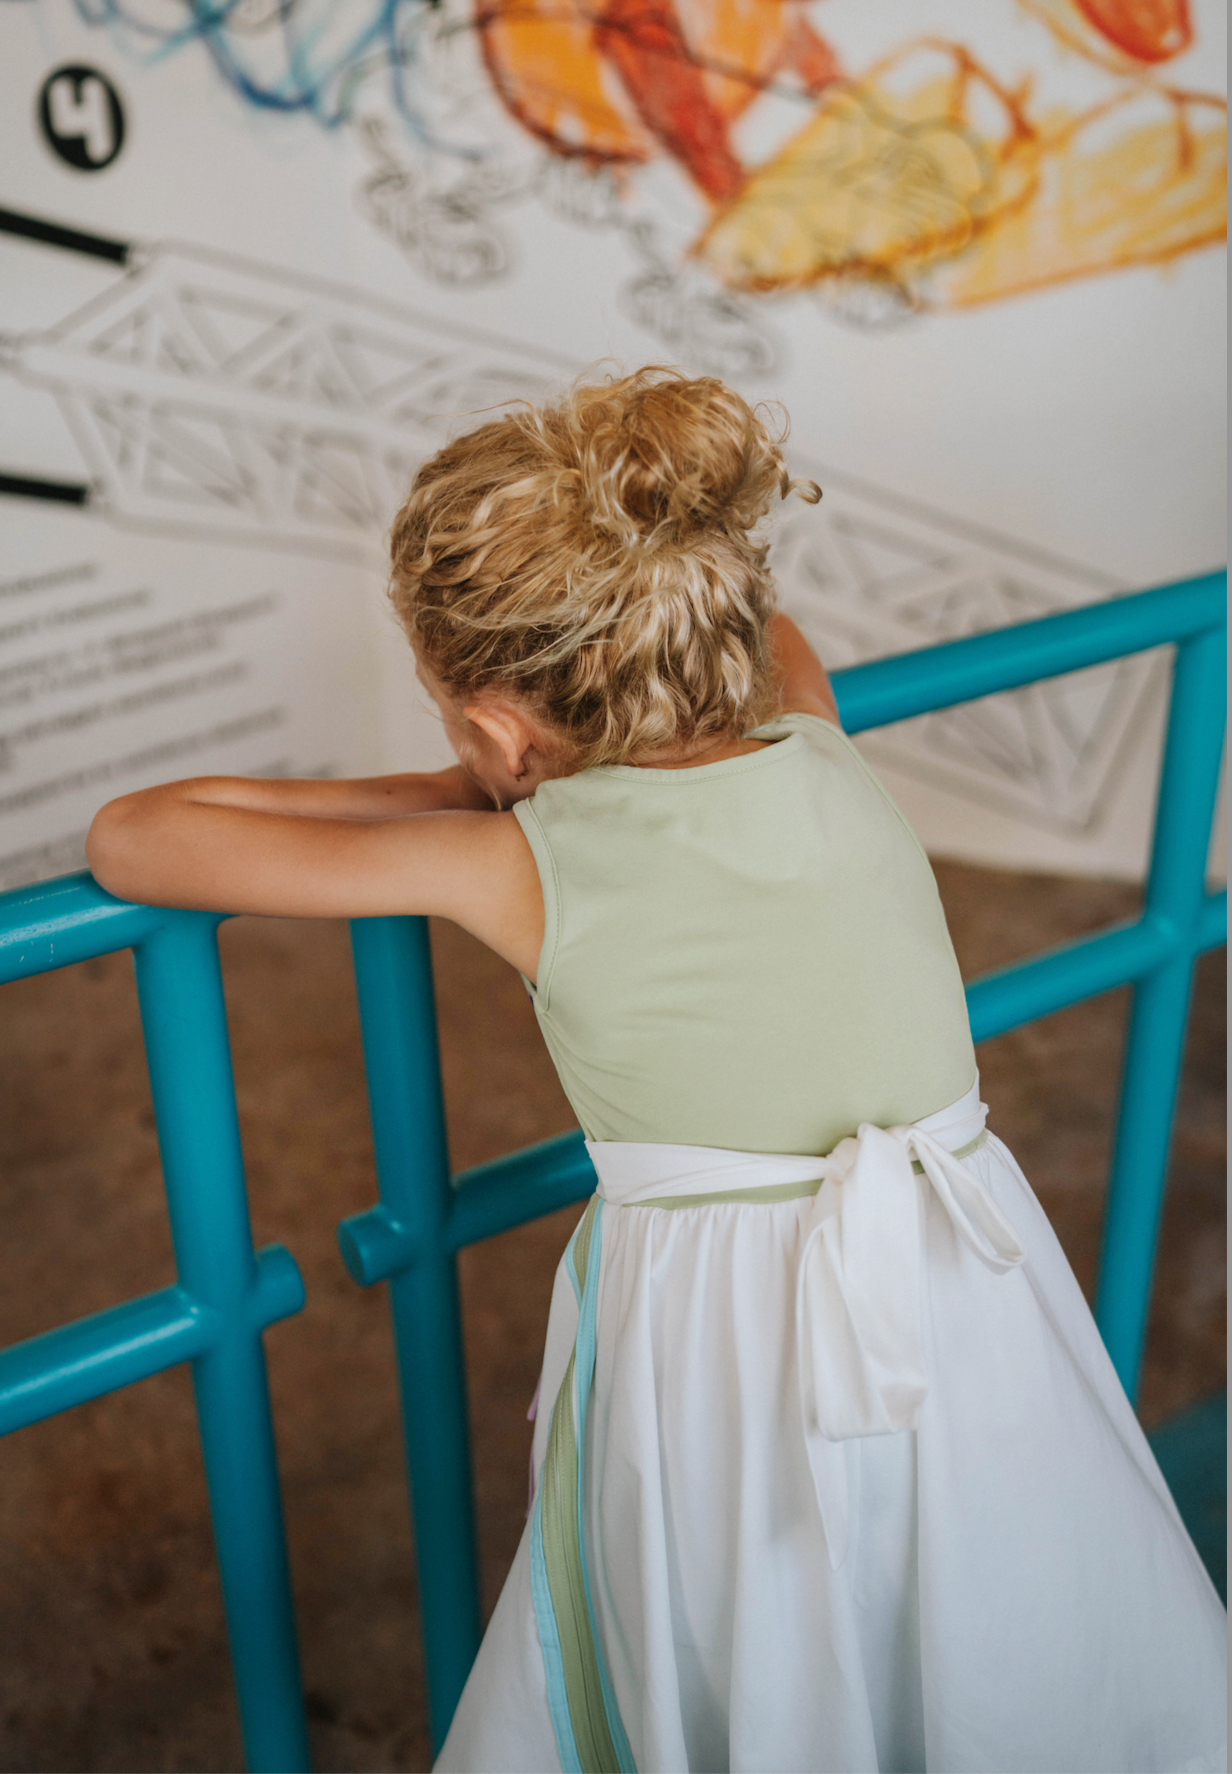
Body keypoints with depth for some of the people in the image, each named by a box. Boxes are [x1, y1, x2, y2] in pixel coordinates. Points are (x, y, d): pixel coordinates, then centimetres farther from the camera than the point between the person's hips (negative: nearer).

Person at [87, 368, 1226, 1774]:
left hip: (712, 1358, -4)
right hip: (972, 1311, 4)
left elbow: (131, 839, -3)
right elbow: (778, 645, 27)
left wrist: (443, 803, 4)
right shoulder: (828, 762, 0)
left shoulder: (525, 866, -10)